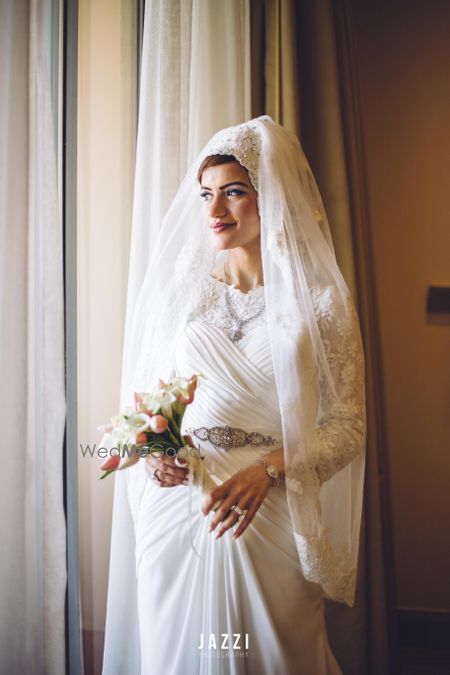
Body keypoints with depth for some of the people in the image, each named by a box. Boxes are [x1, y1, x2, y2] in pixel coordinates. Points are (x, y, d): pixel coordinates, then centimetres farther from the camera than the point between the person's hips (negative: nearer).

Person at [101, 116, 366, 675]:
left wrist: (267, 470, -20)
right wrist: (153, 451, -11)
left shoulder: (320, 302, -3)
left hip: (273, 519, -2)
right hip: (177, 512, 2)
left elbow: (348, 425, -5)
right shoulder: (178, 292, 5)